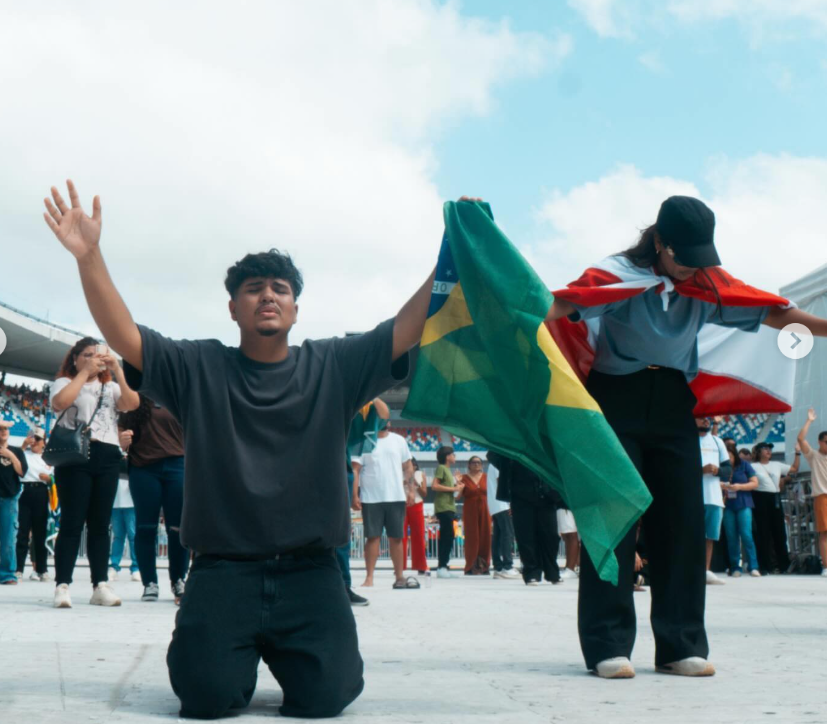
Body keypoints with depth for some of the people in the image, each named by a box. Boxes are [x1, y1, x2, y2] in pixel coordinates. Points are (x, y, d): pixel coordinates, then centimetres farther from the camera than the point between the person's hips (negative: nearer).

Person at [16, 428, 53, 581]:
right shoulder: (24, 453, 10)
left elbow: (53, 480, 16)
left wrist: (48, 478, -5)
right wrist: (23, 445, -11)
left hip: (41, 493, 2)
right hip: (25, 491, -2)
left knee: (40, 532, 6)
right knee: (23, 530, -6)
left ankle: (42, 569, 11)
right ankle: (18, 568, -5)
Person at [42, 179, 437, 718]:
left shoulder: (333, 367, 5)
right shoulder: (199, 369, 4)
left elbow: (407, 328, -2)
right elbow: (123, 335, -6)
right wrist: (89, 256, -19)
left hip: (309, 572, 1)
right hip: (223, 570, 0)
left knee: (325, 697, -13)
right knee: (206, 697, -15)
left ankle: (289, 653, 22)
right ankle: (242, 654, 21)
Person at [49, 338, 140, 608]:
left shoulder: (111, 387, 19)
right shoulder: (65, 383, 10)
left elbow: (132, 403, -1)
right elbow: (59, 403, -13)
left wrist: (117, 371, -6)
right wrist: (84, 372, -8)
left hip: (108, 456, 4)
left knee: (100, 523, 4)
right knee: (72, 522, -9)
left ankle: (100, 585, 5)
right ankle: (62, 586, -8)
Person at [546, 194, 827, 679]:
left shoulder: (707, 283, 5)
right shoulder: (619, 274, -9)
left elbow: (773, 314, 4)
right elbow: (565, 307, -25)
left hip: (674, 406, 4)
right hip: (616, 399, -4)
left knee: (682, 520, 1)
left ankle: (682, 645, 8)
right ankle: (608, 646, -3)